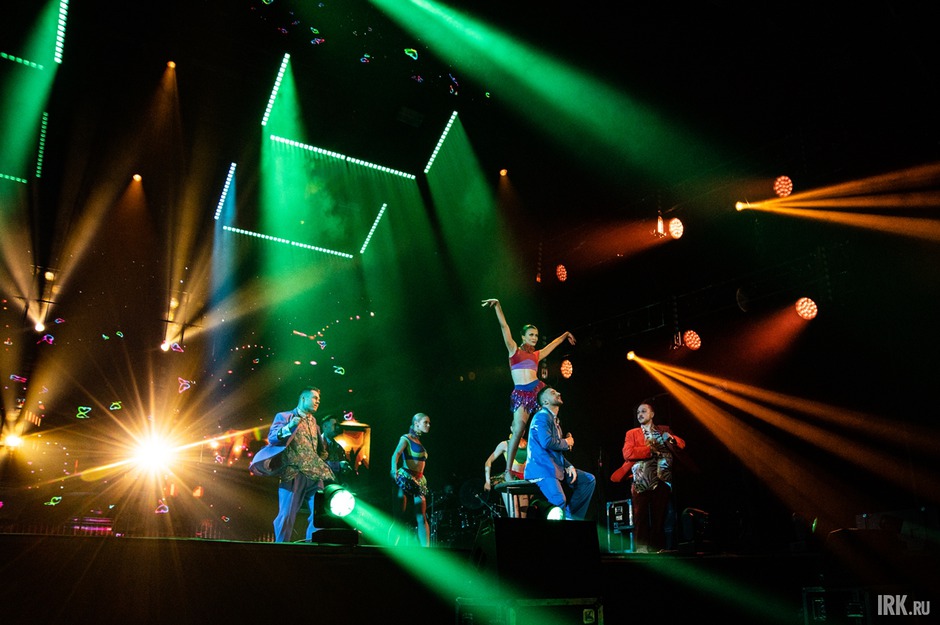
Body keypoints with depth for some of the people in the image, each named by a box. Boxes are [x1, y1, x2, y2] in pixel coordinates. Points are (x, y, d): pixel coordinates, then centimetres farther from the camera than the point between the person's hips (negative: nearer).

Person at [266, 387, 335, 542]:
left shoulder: (313, 422, 25)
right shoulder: (284, 417, 8)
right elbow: (271, 438, -6)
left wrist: (321, 465, 15)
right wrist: (288, 427, -21)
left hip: (314, 475, 5)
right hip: (293, 474, -5)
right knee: (287, 515, -9)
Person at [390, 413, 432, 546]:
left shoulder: (418, 441, 19)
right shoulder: (406, 438, -3)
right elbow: (396, 454, -19)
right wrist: (394, 469, -37)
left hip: (419, 480, 7)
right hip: (405, 477, -7)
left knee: (422, 518, 0)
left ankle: (426, 548, -2)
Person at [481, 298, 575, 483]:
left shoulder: (536, 354, 18)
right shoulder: (514, 350, 9)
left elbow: (554, 343, 36)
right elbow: (504, 326, 2)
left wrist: (565, 335, 48)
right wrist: (498, 306, -3)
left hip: (537, 390, 5)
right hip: (520, 394, -5)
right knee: (518, 430, -13)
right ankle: (508, 470, -10)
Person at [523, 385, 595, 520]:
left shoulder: (555, 420, 23)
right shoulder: (542, 416, -8)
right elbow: (546, 442, -24)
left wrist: (569, 466, 8)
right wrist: (566, 443, -5)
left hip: (556, 469, 10)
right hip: (542, 470, -10)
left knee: (589, 479, 9)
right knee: (560, 502, -29)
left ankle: (572, 516, 5)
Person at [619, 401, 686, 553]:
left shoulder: (664, 430, 19)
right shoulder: (632, 433, 13)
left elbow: (682, 445, 12)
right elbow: (627, 453, -3)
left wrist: (670, 438, -8)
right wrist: (651, 450, -7)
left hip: (662, 480, 1)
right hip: (641, 481, -1)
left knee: (660, 517, 1)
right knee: (641, 517, -4)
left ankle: (659, 548, 8)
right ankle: (642, 549, 0)